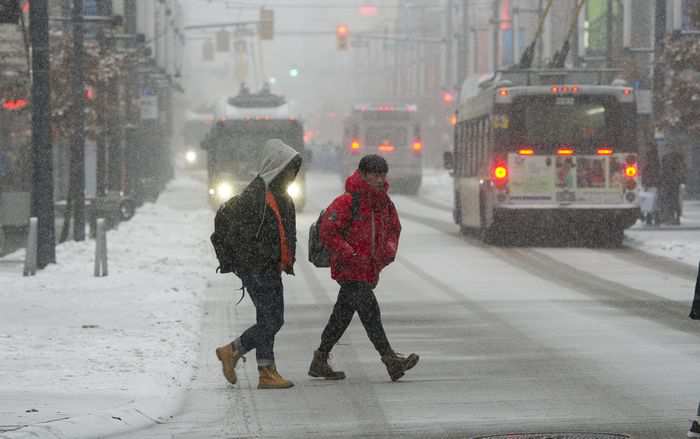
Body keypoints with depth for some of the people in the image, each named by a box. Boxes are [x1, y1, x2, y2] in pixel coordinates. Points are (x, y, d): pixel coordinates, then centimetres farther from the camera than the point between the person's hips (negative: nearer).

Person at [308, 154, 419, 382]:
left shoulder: (384, 202, 9)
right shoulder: (347, 202, -15)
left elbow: (394, 228, 22)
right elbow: (328, 232, -18)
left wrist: (390, 249, 1)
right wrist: (351, 256, -21)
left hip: (369, 269, 8)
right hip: (349, 269, -8)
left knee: (342, 315, 13)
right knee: (369, 311, -16)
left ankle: (320, 361, 22)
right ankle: (390, 359, -21)